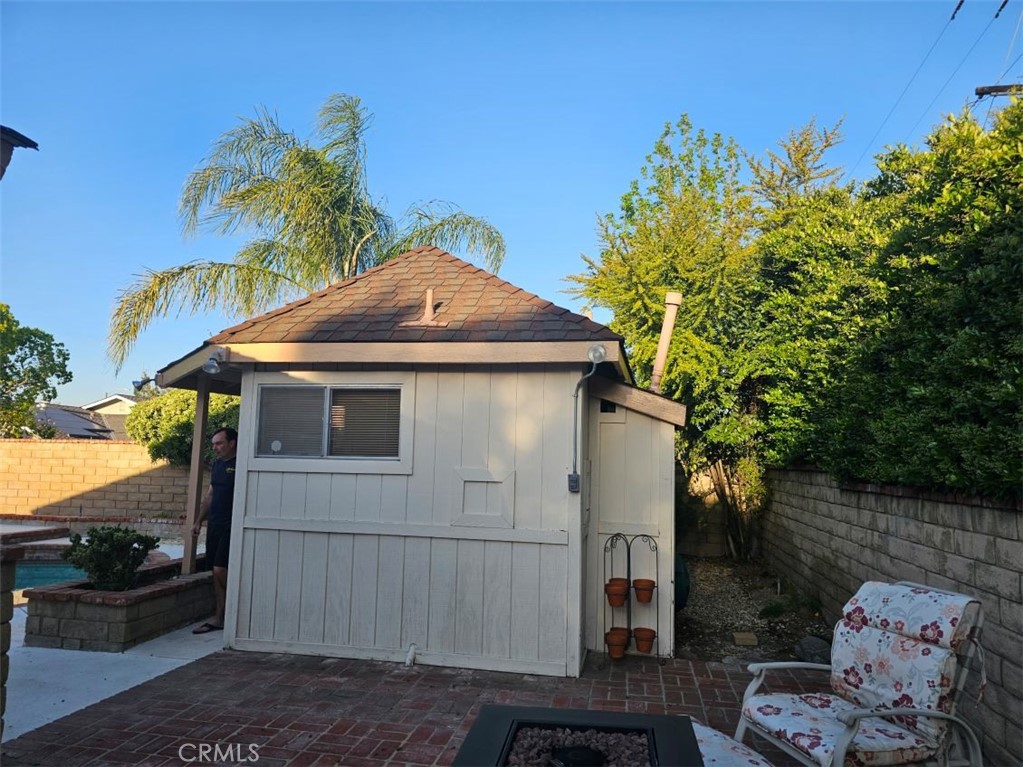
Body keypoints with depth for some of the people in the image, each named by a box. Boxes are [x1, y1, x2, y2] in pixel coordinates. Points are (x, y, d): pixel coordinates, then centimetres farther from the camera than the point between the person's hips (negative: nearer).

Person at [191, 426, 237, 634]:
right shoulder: (217, 465, 15)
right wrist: (199, 521, 20)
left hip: (231, 526, -8)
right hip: (215, 524, 8)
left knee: (220, 570, -12)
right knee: (216, 572, 9)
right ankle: (219, 618, 16)